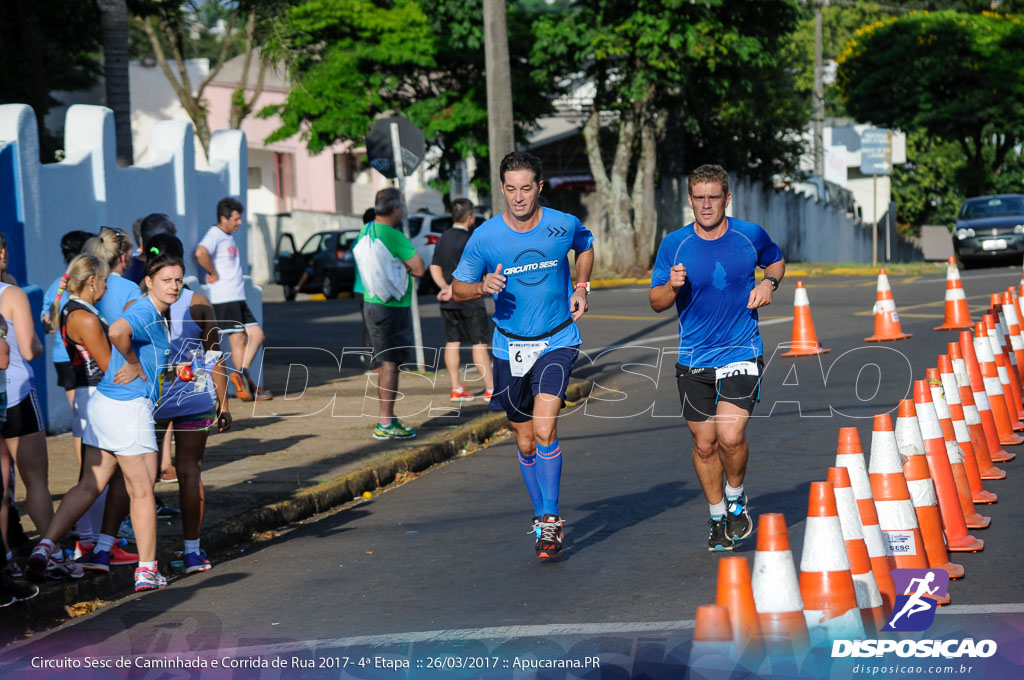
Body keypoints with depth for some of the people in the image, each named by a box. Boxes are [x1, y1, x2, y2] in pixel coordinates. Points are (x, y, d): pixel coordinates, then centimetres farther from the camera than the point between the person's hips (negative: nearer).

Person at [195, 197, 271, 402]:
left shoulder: (229, 237, 19)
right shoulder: (215, 234, -11)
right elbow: (200, 252, -31)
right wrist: (214, 274, -19)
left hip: (237, 299, 9)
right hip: (224, 299, -9)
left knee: (257, 335, 5)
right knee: (238, 339, -7)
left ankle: (242, 374, 3)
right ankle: (246, 385, -3)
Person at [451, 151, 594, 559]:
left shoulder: (563, 226, -6)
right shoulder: (484, 237, -9)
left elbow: (586, 246, 18)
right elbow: (458, 288, 2)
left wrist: (581, 288, 5)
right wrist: (483, 287, -19)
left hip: (557, 342, -2)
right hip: (510, 346, 2)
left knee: (544, 429, -20)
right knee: (525, 443, 10)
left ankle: (550, 518, -9)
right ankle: (542, 518, 29)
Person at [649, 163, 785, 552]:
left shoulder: (751, 236, -3)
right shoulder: (674, 244, -4)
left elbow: (776, 261, 19)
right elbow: (656, 302, 2)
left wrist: (769, 283, -2)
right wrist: (672, 286, -20)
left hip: (742, 354, -2)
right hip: (694, 359, 2)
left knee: (730, 435, -17)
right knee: (704, 444, 7)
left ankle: (736, 500, 11)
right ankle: (717, 518, 27)